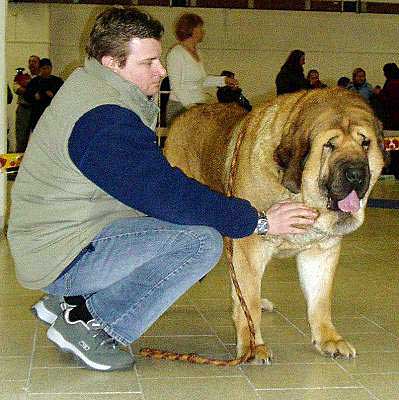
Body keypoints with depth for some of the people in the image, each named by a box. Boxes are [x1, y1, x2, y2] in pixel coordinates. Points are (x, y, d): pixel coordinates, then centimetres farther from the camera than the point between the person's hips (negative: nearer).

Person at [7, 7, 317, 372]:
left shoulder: (89, 85, 9)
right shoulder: (103, 122, -24)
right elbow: (167, 195, -27)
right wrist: (258, 221, -21)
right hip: (62, 257, -10)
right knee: (203, 241, -22)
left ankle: (69, 301, 14)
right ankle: (89, 324, -9)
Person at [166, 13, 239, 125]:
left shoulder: (196, 52, 15)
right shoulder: (176, 53, -11)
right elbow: (175, 86, -15)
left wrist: (224, 80, 13)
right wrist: (191, 106, -23)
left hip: (200, 105, 8)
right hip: (181, 107, -8)